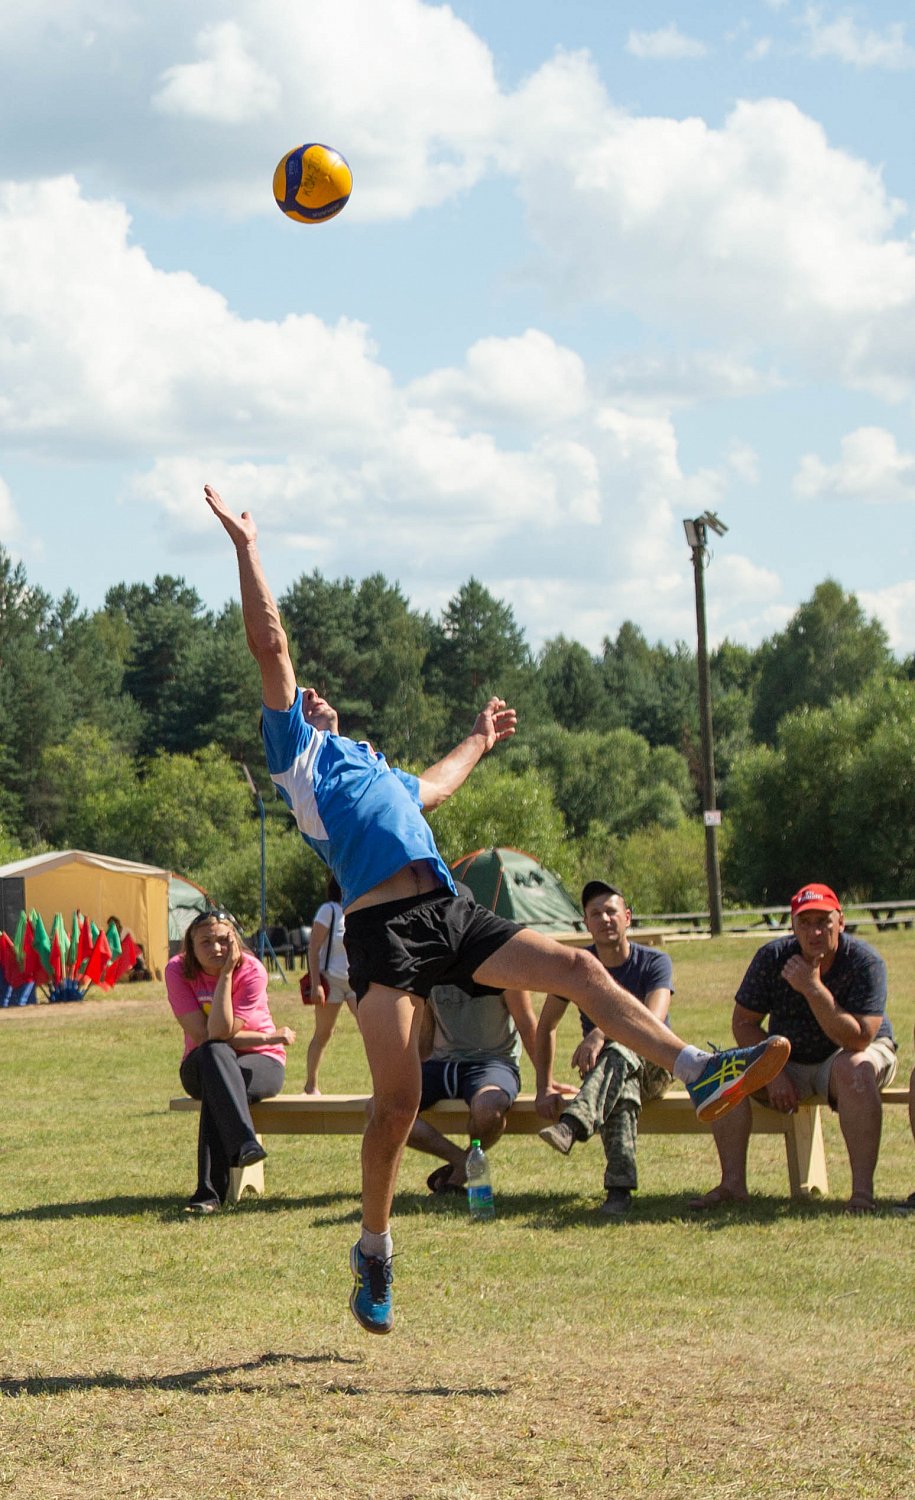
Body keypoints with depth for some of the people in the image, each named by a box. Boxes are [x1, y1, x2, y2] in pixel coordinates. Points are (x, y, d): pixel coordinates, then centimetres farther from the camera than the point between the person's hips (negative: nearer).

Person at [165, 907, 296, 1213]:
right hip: (200, 1067, 1)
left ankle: (210, 1192, -42)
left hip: (261, 1064, -1)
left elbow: (220, 1032, -27)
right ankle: (244, 1142, -55)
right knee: (215, 1054, -36)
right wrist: (269, 1038, -21)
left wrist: (225, 973, -28)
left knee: (217, 1085, -36)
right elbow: (203, 1036, -19)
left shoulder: (251, 971, -17)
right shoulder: (178, 970, -12)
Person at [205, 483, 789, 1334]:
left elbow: (431, 788, 56)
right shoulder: (297, 749, 14)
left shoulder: (372, 769, 35)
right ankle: (374, 1252, 4)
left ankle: (699, 1074, -17)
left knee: (578, 970, -9)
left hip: (451, 914, 7)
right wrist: (245, 547, 4)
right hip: (383, 929, -7)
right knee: (397, 1103, -11)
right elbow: (269, 644, 4)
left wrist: (478, 741, 66)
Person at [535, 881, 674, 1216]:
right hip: (601, 1069, 2)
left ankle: (571, 1126, -62)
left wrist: (602, 1033, -42)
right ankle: (620, 1186, -52)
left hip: (652, 1066, -2)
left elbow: (653, 1020, -25)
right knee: (623, 1088, -38)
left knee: (619, 1053, -39)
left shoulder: (654, 963, -7)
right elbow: (546, 1026, 9)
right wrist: (544, 1087, -2)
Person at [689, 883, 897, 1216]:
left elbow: (857, 1041, -29)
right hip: (789, 1062, 4)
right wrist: (773, 1072, -19)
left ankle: (863, 1189, -39)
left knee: (854, 1068, -38)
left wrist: (813, 989, -35)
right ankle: (733, 1184, -19)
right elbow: (744, 1022, -5)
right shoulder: (772, 958, -10)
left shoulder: (865, 963, -20)